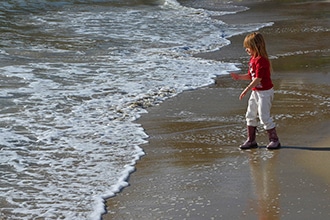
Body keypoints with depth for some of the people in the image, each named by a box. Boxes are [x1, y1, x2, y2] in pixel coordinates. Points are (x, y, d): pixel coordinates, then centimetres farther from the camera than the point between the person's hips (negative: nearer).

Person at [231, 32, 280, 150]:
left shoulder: (261, 60, -22)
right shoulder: (252, 59, 9)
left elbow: (258, 79, -25)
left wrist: (246, 90, -24)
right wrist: (239, 77, 1)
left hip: (265, 92, -10)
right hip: (256, 92, 10)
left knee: (264, 117, -7)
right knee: (250, 115, 13)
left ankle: (274, 140, 6)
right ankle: (251, 140, 22)